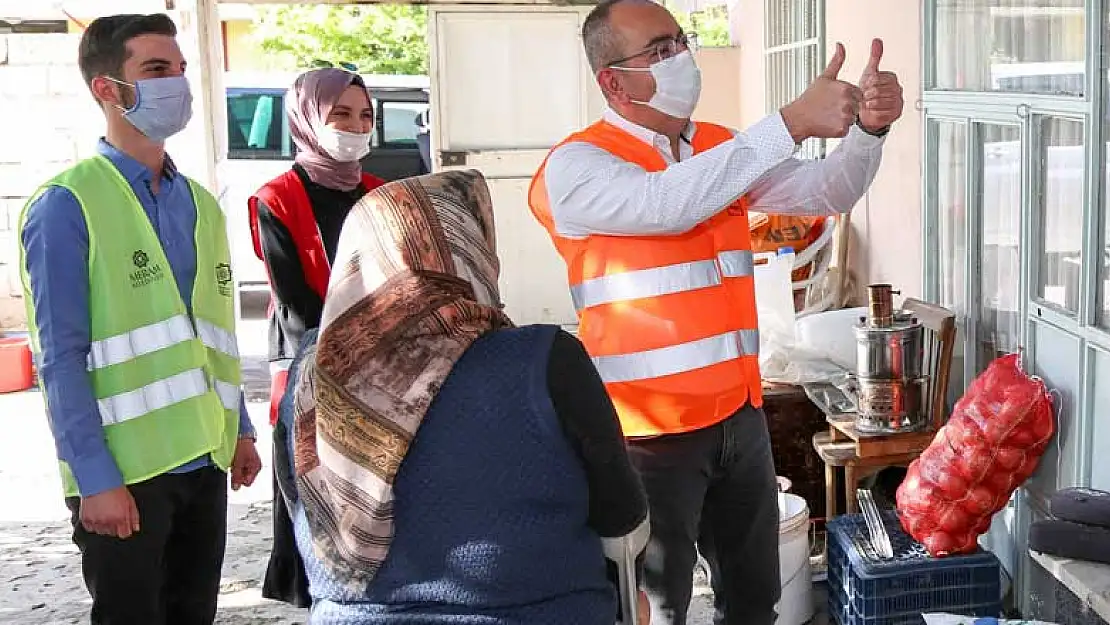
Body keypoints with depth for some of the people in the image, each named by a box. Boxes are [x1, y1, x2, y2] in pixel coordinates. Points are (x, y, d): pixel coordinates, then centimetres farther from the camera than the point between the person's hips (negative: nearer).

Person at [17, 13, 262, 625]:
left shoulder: (198, 203, 11)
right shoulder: (67, 205, -10)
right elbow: (61, 358, -14)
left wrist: (239, 430, 14)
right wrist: (96, 480, -18)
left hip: (204, 459, 6)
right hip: (123, 472, -6)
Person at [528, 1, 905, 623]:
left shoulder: (723, 148, 10)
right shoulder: (577, 165, -12)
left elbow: (828, 192, 6)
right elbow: (668, 204, -30)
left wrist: (868, 128, -15)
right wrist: (791, 123, -31)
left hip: (740, 414, 7)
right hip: (650, 429, -6)